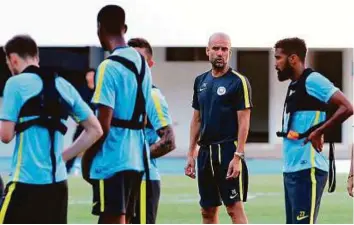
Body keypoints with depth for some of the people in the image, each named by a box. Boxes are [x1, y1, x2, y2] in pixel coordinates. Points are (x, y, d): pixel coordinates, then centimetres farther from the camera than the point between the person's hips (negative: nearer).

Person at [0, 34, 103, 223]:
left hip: (26, 181, -6)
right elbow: (95, 130, 14)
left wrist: (18, 125, 12)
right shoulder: (63, 86, 13)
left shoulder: (16, 83, -5)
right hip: (57, 181, 6)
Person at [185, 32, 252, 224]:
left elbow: (243, 122, -10)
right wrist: (191, 154, 13)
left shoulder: (238, 82, -6)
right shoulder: (201, 81, 13)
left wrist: (238, 156, -17)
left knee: (234, 207, -9)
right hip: (205, 151, 7)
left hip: (228, 150, -7)